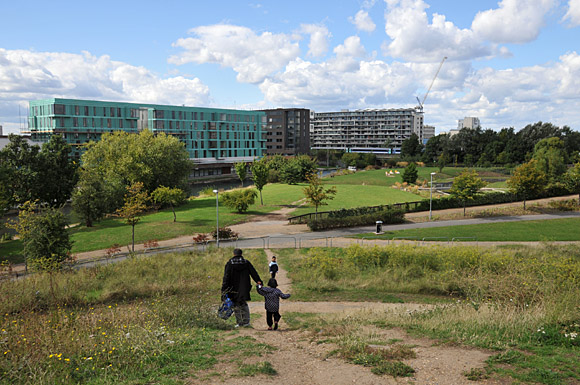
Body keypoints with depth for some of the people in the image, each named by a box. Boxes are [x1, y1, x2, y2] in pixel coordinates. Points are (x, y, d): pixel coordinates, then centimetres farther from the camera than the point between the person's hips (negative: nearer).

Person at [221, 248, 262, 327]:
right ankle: (246, 322, 7)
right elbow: (253, 273, 0)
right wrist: (258, 281, 1)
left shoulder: (229, 264, -5)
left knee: (236, 306, 9)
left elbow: (226, 277, -7)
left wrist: (224, 288, -6)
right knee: (244, 305, 12)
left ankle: (239, 322, 10)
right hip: (244, 288, 2)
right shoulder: (246, 263, 2)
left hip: (233, 288, -2)